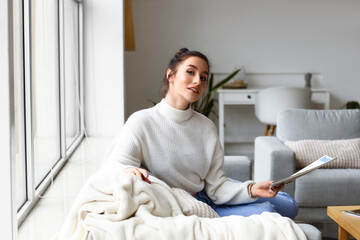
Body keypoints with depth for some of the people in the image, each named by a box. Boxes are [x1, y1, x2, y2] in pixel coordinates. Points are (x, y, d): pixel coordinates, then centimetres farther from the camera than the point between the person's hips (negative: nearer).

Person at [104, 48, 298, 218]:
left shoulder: (207, 127, 1)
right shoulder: (141, 122, -12)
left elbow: (216, 186, -3)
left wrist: (251, 189, -21)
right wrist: (128, 171, -41)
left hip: (205, 198, 5)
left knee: (288, 205, 3)